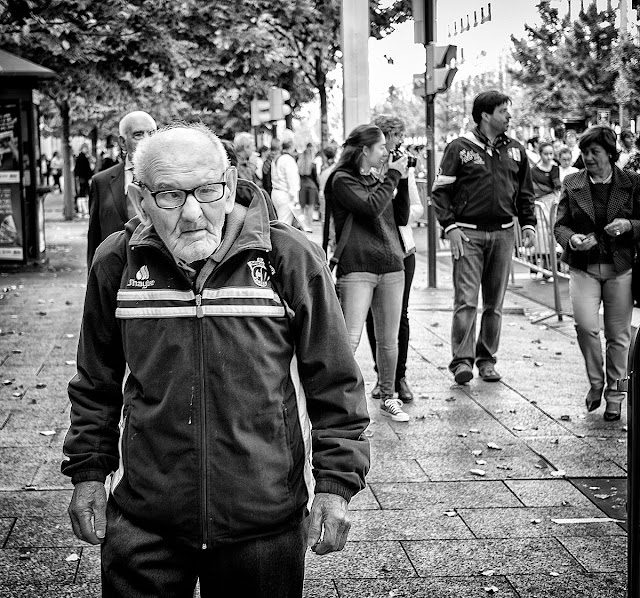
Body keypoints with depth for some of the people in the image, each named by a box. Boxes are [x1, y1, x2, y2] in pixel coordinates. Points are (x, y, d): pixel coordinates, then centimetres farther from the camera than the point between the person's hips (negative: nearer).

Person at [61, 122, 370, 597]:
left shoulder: (291, 260, -7)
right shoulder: (116, 264, 0)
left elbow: (335, 386, -2)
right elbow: (97, 384, 12)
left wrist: (335, 484, -5)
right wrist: (88, 472, 10)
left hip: (266, 519, -1)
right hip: (143, 522, 2)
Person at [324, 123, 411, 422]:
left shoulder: (378, 179, 18)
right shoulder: (342, 180, -3)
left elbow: (402, 217, 17)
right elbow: (371, 207, -17)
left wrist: (402, 181, 8)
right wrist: (392, 176, -7)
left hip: (391, 267, 7)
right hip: (357, 268, -6)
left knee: (389, 340, 10)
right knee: (350, 340, -13)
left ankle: (387, 398, 24)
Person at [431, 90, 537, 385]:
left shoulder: (515, 151, 12)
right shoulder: (460, 148, -2)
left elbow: (525, 193, 19)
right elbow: (440, 190, -3)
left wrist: (528, 224, 7)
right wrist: (450, 226, -11)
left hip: (502, 233, 4)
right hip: (468, 233, -4)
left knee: (495, 303, 8)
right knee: (466, 300, -11)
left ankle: (487, 358, 16)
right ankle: (462, 360, -9)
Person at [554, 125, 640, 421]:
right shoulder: (572, 184, 5)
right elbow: (560, 225, 4)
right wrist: (572, 240, -17)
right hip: (584, 268, 0)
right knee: (585, 325, -16)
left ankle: (614, 392, 22)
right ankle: (595, 382, 8)